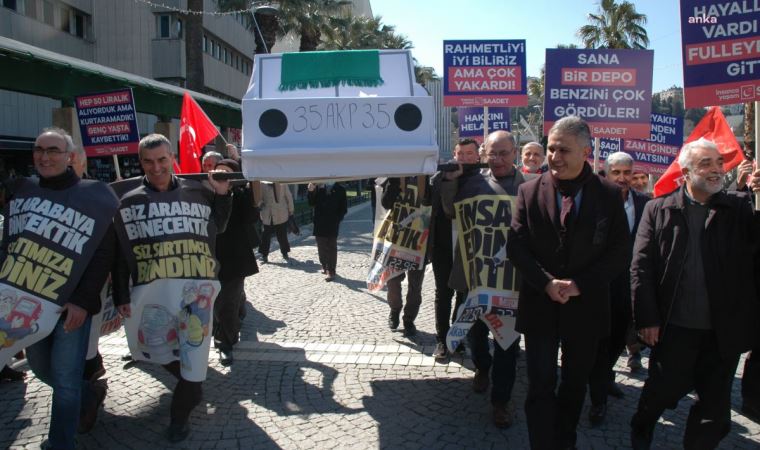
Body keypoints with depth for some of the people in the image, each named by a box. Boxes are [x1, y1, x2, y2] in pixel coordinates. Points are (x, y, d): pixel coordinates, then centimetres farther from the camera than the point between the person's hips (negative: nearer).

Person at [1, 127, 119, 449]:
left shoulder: (95, 197, -8)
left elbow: (104, 254, -11)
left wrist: (83, 301, -17)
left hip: (71, 304, -5)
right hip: (28, 300, 6)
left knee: (65, 377, -2)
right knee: (40, 367, 18)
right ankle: (88, 396, 43)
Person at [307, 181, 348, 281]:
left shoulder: (340, 189, 2)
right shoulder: (319, 187, 6)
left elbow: (343, 208, 3)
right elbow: (312, 203, 6)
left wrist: (337, 219, -10)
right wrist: (311, 192, -10)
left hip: (332, 224, -3)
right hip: (319, 223, 3)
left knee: (331, 247, -2)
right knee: (321, 246, 11)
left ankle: (331, 271, 0)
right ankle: (324, 266, 27)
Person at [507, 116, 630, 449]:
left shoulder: (609, 195, -3)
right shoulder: (530, 191, -2)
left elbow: (619, 256, -4)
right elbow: (516, 247, -4)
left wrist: (579, 284, -15)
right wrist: (547, 283, -17)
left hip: (586, 306, 1)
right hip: (539, 304, -1)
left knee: (575, 385, 17)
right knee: (541, 386, 0)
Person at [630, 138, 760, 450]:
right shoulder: (659, 209, -1)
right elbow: (641, 267, -4)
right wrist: (647, 319, -9)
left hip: (724, 331, 2)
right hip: (674, 328, -2)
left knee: (715, 406, 13)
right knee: (662, 391, 12)